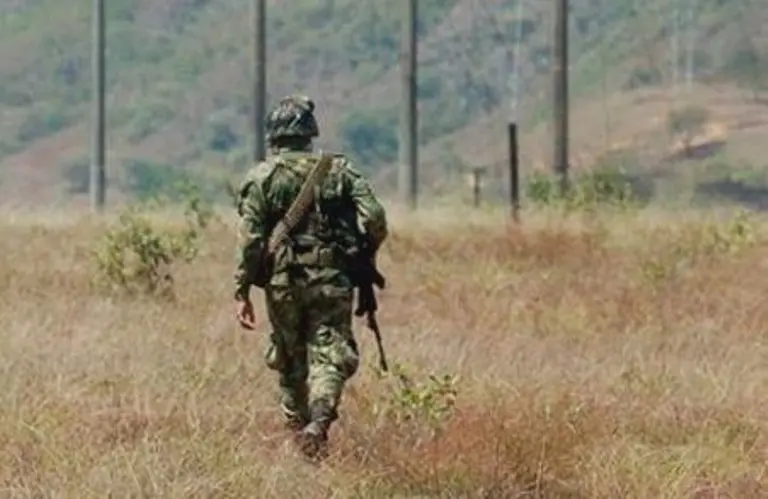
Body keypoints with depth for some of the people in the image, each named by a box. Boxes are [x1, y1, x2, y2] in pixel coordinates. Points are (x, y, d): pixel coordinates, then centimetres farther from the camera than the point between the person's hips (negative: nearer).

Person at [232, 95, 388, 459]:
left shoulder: (261, 177, 0)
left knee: (290, 360, 16)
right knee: (329, 354, -2)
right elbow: (374, 218, -3)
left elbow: (250, 238, -6)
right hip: (332, 280, 0)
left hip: (282, 282, 0)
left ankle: (296, 428, 21)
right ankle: (319, 419, -25)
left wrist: (242, 291, -4)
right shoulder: (339, 170, 5)